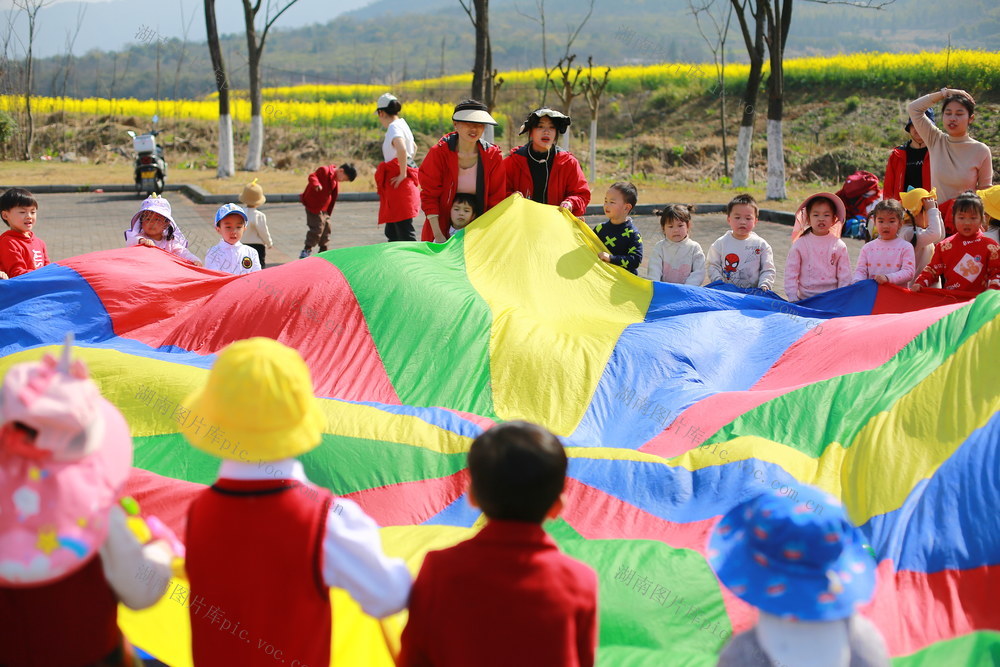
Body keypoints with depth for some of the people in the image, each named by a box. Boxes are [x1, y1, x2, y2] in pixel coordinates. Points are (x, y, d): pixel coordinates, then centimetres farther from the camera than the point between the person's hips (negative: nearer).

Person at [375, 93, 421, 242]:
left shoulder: (394, 127, -14)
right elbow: (413, 147, 33)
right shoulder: (402, 124, 14)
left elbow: (401, 150, -34)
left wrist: (403, 175, -24)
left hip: (399, 185, -10)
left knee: (405, 233, -8)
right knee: (392, 232, 16)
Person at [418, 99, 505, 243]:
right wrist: (438, 235, -14)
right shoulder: (438, 153, -10)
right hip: (442, 227, -1)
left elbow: (496, 199, -1)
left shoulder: (493, 156, -6)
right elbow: (429, 195, -8)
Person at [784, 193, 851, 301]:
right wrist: (793, 299, -3)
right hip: (806, 299, -1)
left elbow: (844, 276, 8)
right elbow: (791, 273, 4)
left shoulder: (839, 246, 5)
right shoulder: (800, 244, 3)